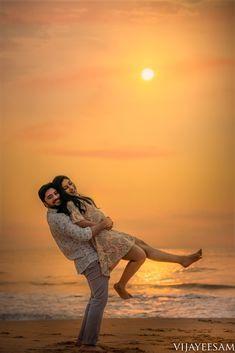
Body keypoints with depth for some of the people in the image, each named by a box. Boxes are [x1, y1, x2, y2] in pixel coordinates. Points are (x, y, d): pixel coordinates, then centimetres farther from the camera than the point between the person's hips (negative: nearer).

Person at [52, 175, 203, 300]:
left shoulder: (79, 199, 16)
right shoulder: (69, 204, -14)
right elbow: (80, 222, -26)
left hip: (108, 235, 10)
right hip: (101, 238, -10)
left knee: (143, 246, 9)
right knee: (140, 255, -10)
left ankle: (182, 259, 13)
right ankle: (121, 285, 6)